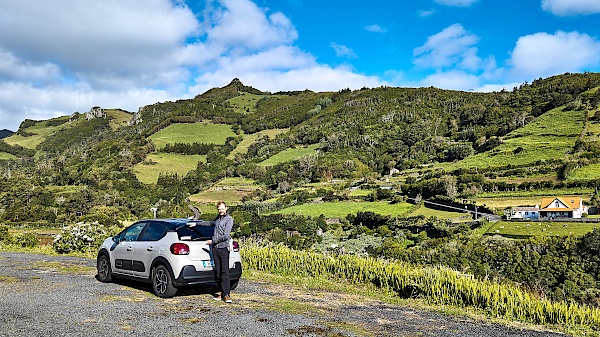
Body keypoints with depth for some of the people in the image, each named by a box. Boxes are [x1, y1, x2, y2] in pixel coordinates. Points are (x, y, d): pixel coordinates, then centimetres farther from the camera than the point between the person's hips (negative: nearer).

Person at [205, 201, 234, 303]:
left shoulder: (229, 219, -3)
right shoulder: (217, 218, 17)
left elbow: (225, 236, -12)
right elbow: (211, 223, 38)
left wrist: (212, 241, -7)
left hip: (223, 248, -6)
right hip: (215, 248, 6)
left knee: (225, 272, -9)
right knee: (217, 272, 2)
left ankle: (226, 294, -8)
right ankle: (223, 292, 6)